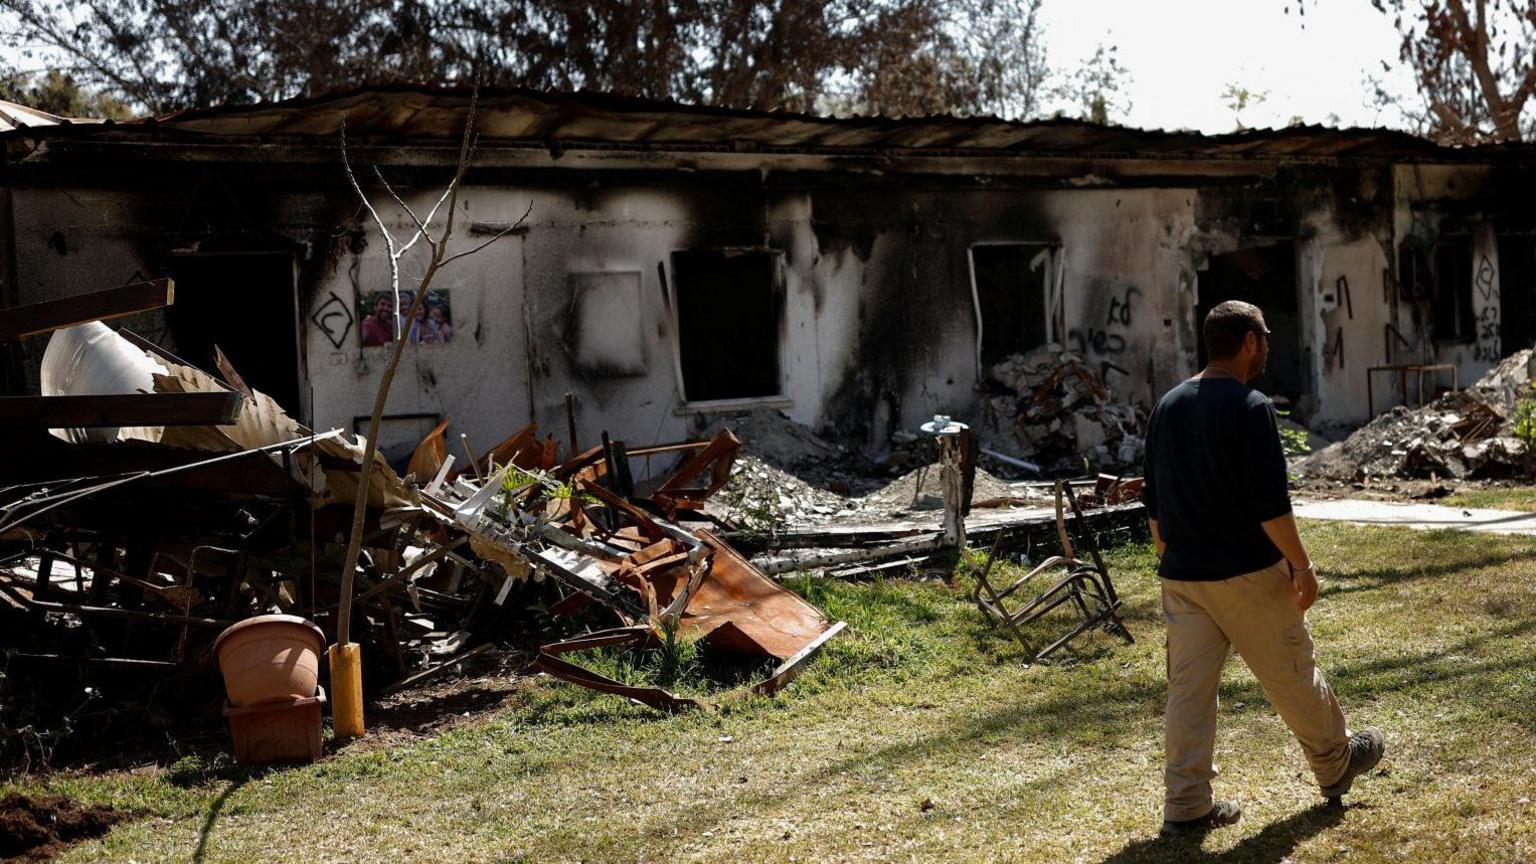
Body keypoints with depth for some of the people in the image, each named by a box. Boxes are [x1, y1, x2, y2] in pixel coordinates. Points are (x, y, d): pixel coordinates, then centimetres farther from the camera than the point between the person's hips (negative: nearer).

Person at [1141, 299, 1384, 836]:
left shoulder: (1168, 407, 9)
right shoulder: (1249, 407, -14)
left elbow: (1153, 502, 14)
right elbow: (1270, 503, -18)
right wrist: (1301, 564, -9)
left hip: (1181, 576, 6)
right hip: (1248, 574, -6)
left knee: (1189, 687, 6)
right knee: (1292, 675, 12)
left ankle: (1185, 805, 6)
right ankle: (1336, 765, 32)